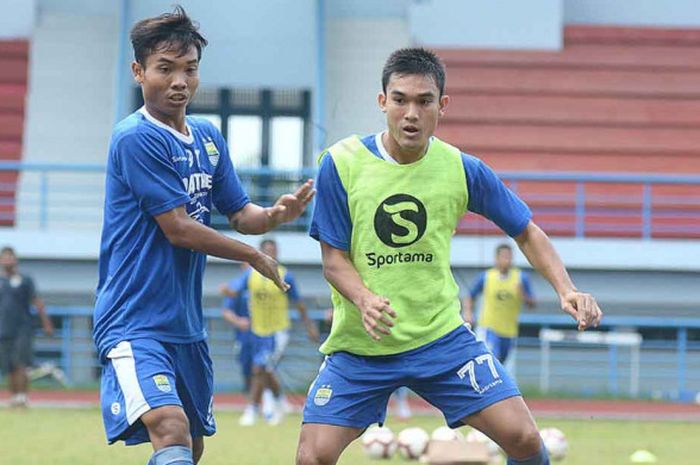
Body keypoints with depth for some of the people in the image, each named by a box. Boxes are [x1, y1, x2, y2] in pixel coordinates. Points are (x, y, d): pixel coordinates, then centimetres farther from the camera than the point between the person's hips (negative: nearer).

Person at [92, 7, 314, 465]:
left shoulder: (208, 137, 11)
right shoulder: (136, 138, -14)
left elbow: (240, 213, 14)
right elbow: (178, 229, -16)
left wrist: (276, 214, -10)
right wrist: (255, 257, -4)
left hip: (187, 324, 9)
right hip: (135, 324, -9)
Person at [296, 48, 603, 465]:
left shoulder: (463, 169, -4)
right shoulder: (342, 164, -9)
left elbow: (526, 233, 7)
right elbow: (334, 257, -5)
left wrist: (567, 290, -9)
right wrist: (364, 299, -26)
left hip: (442, 337, 1)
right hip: (360, 345, -1)